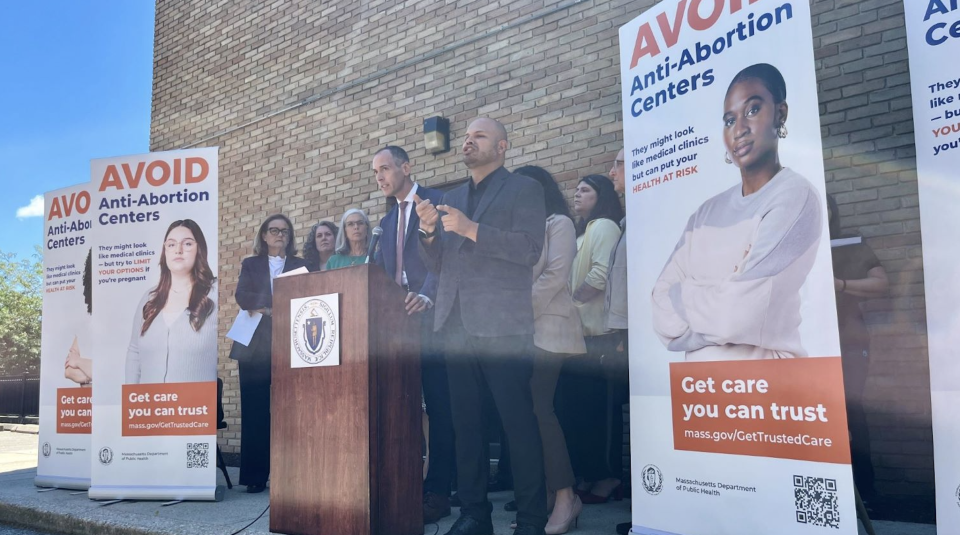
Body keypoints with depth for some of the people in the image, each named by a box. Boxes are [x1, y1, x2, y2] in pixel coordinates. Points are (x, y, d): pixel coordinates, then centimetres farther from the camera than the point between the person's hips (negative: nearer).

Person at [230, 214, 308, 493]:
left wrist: (266, 308, -10)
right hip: (255, 347, 1)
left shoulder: (301, 266, 15)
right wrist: (275, 306, -11)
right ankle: (255, 476, 3)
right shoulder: (250, 264, 16)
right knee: (255, 411, -1)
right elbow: (242, 296, -1)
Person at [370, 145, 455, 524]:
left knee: (438, 407, -2)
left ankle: (438, 492, 3)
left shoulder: (437, 202, 0)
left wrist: (427, 295, -29)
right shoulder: (387, 221, 23)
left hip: (430, 319, -7)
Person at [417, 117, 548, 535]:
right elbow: (437, 264, 18)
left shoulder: (524, 189, 5)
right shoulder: (450, 199, 21)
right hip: (457, 324, 6)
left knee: (518, 421, -4)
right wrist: (429, 231, -2)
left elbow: (530, 248, -10)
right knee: (464, 422, 7)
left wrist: (471, 229, -15)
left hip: (502, 324, -5)